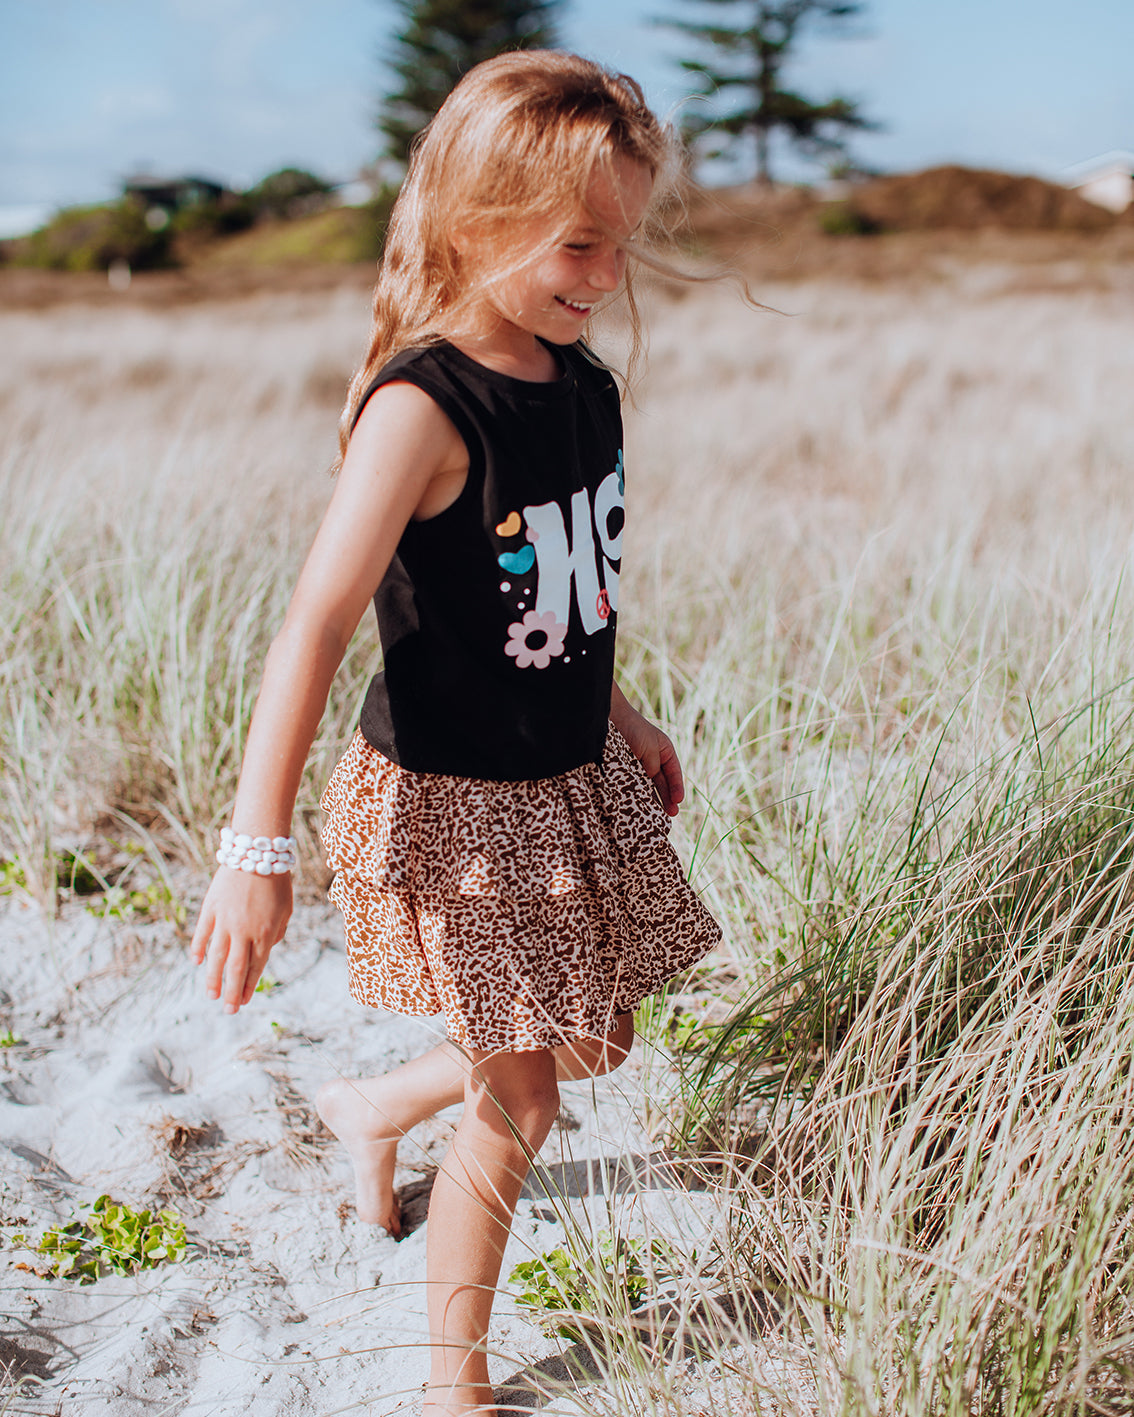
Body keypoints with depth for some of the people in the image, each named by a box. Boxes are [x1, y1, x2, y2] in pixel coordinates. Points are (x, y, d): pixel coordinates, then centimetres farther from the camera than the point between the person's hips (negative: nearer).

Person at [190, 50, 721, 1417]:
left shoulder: (583, 383, 2)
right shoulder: (421, 409, -23)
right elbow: (317, 621, -29)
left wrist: (616, 714, 24)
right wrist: (257, 849, -32)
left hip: (572, 778, 8)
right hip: (451, 802, -8)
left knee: (596, 1041, 20)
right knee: (521, 1100, 0)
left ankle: (372, 1107, 47)